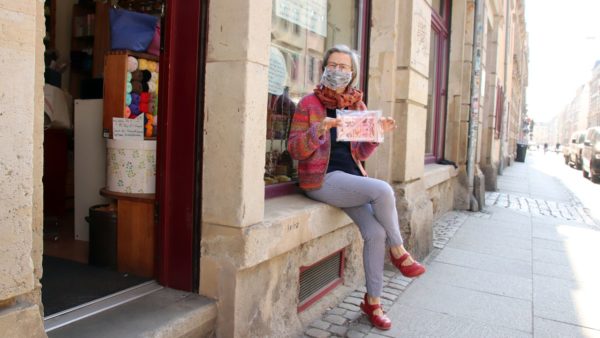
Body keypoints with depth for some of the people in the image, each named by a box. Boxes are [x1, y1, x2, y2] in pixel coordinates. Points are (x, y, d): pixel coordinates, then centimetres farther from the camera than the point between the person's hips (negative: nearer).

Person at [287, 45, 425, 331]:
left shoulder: (358, 106, 11)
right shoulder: (309, 103, -3)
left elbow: (361, 153, 13)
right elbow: (294, 150, -8)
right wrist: (318, 130, -25)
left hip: (352, 177, 5)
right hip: (322, 179, -5)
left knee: (376, 232, -14)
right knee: (383, 190, -27)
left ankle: (373, 300, 6)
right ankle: (398, 252, -2)